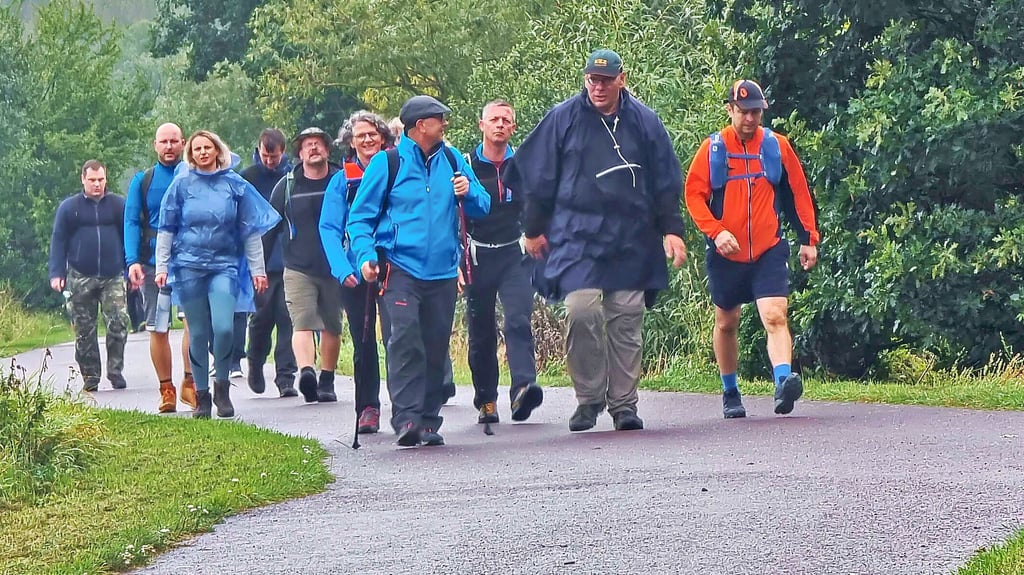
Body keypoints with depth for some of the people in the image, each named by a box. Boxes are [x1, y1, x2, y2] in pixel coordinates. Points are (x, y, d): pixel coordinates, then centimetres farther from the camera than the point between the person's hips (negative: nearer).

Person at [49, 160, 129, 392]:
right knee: (84, 331, 3)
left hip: (113, 277, 0)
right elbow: (58, 241, 5)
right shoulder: (69, 207, 6)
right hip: (80, 279, 0)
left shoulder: (118, 205, 8)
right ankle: (90, 376, 12)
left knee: (118, 324, -11)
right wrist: (56, 274, -3)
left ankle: (115, 372, 1)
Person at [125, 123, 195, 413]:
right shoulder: (142, 181, 9)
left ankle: (189, 382, -9)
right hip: (153, 265, 1)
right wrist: (132, 261, -10)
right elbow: (132, 222, 4)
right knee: (157, 329, 1)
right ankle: (166, 390, 9)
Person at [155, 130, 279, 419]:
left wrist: (257, 269, 6)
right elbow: (166, 229, 8)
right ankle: (202, 396, 11)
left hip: (224, 266, -1)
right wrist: (161, 266, 1)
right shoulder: (182, 185, 5)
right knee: (198, 334, 1)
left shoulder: (235, 185, 5)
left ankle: (222, 388, 3)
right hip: (189, 265, 1)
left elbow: (250, 230, 9)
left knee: (224, 328, -17)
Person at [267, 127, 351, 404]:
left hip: (334, 268, 1)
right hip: (298, 269, -1)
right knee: (302, 322, -17)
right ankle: (306, 371, -35)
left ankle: (327, 382, 19)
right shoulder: (287, 186, 3)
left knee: (332, 327, 9)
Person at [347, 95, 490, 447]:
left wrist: (468, 193, -7)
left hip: (443, 271, 4)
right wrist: (365, 255, -12)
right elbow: (360, 217, 3)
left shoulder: (452, 160, 11)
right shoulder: (387, 163, 0)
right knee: (406, 338, -18)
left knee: (436, 345, 6)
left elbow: (482, 208, 15)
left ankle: (428, 420, 14)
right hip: (401, 268, -4)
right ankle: (406, 418, -20)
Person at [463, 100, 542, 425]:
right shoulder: (466, 166, 4)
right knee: (481, 332, 4)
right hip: (477, 258, 0)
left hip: (515, 255, 0)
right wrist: (456, 262, -3)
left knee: (518, 321, -18)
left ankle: (523, 387, -32)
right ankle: (486, 401, 13)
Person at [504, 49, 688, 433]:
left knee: (627, 321, 1)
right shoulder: (564, 119, 4)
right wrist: (534, 229, 10)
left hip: (632, 240, 2)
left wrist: (671, 230, 5)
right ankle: (588, 398, -2)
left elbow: (666, 184, 12)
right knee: (581, 311, -16)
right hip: (577, 238, -1)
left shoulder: (644, 122, 8)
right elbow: (537, 176, 10)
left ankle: (624, 404, 9)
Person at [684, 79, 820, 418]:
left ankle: (784, 381, -33)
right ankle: (730, 393, 27)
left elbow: (798, 193, 10)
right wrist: (716, 231, -16)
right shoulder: (712, 149, 0)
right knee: (726, 323, 12)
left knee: (775, 317, -19)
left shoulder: (777, 146, 3)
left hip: (769, 252, -1)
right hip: (726, 254, 1)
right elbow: (694, 195, -2)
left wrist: (808, 240, 8)